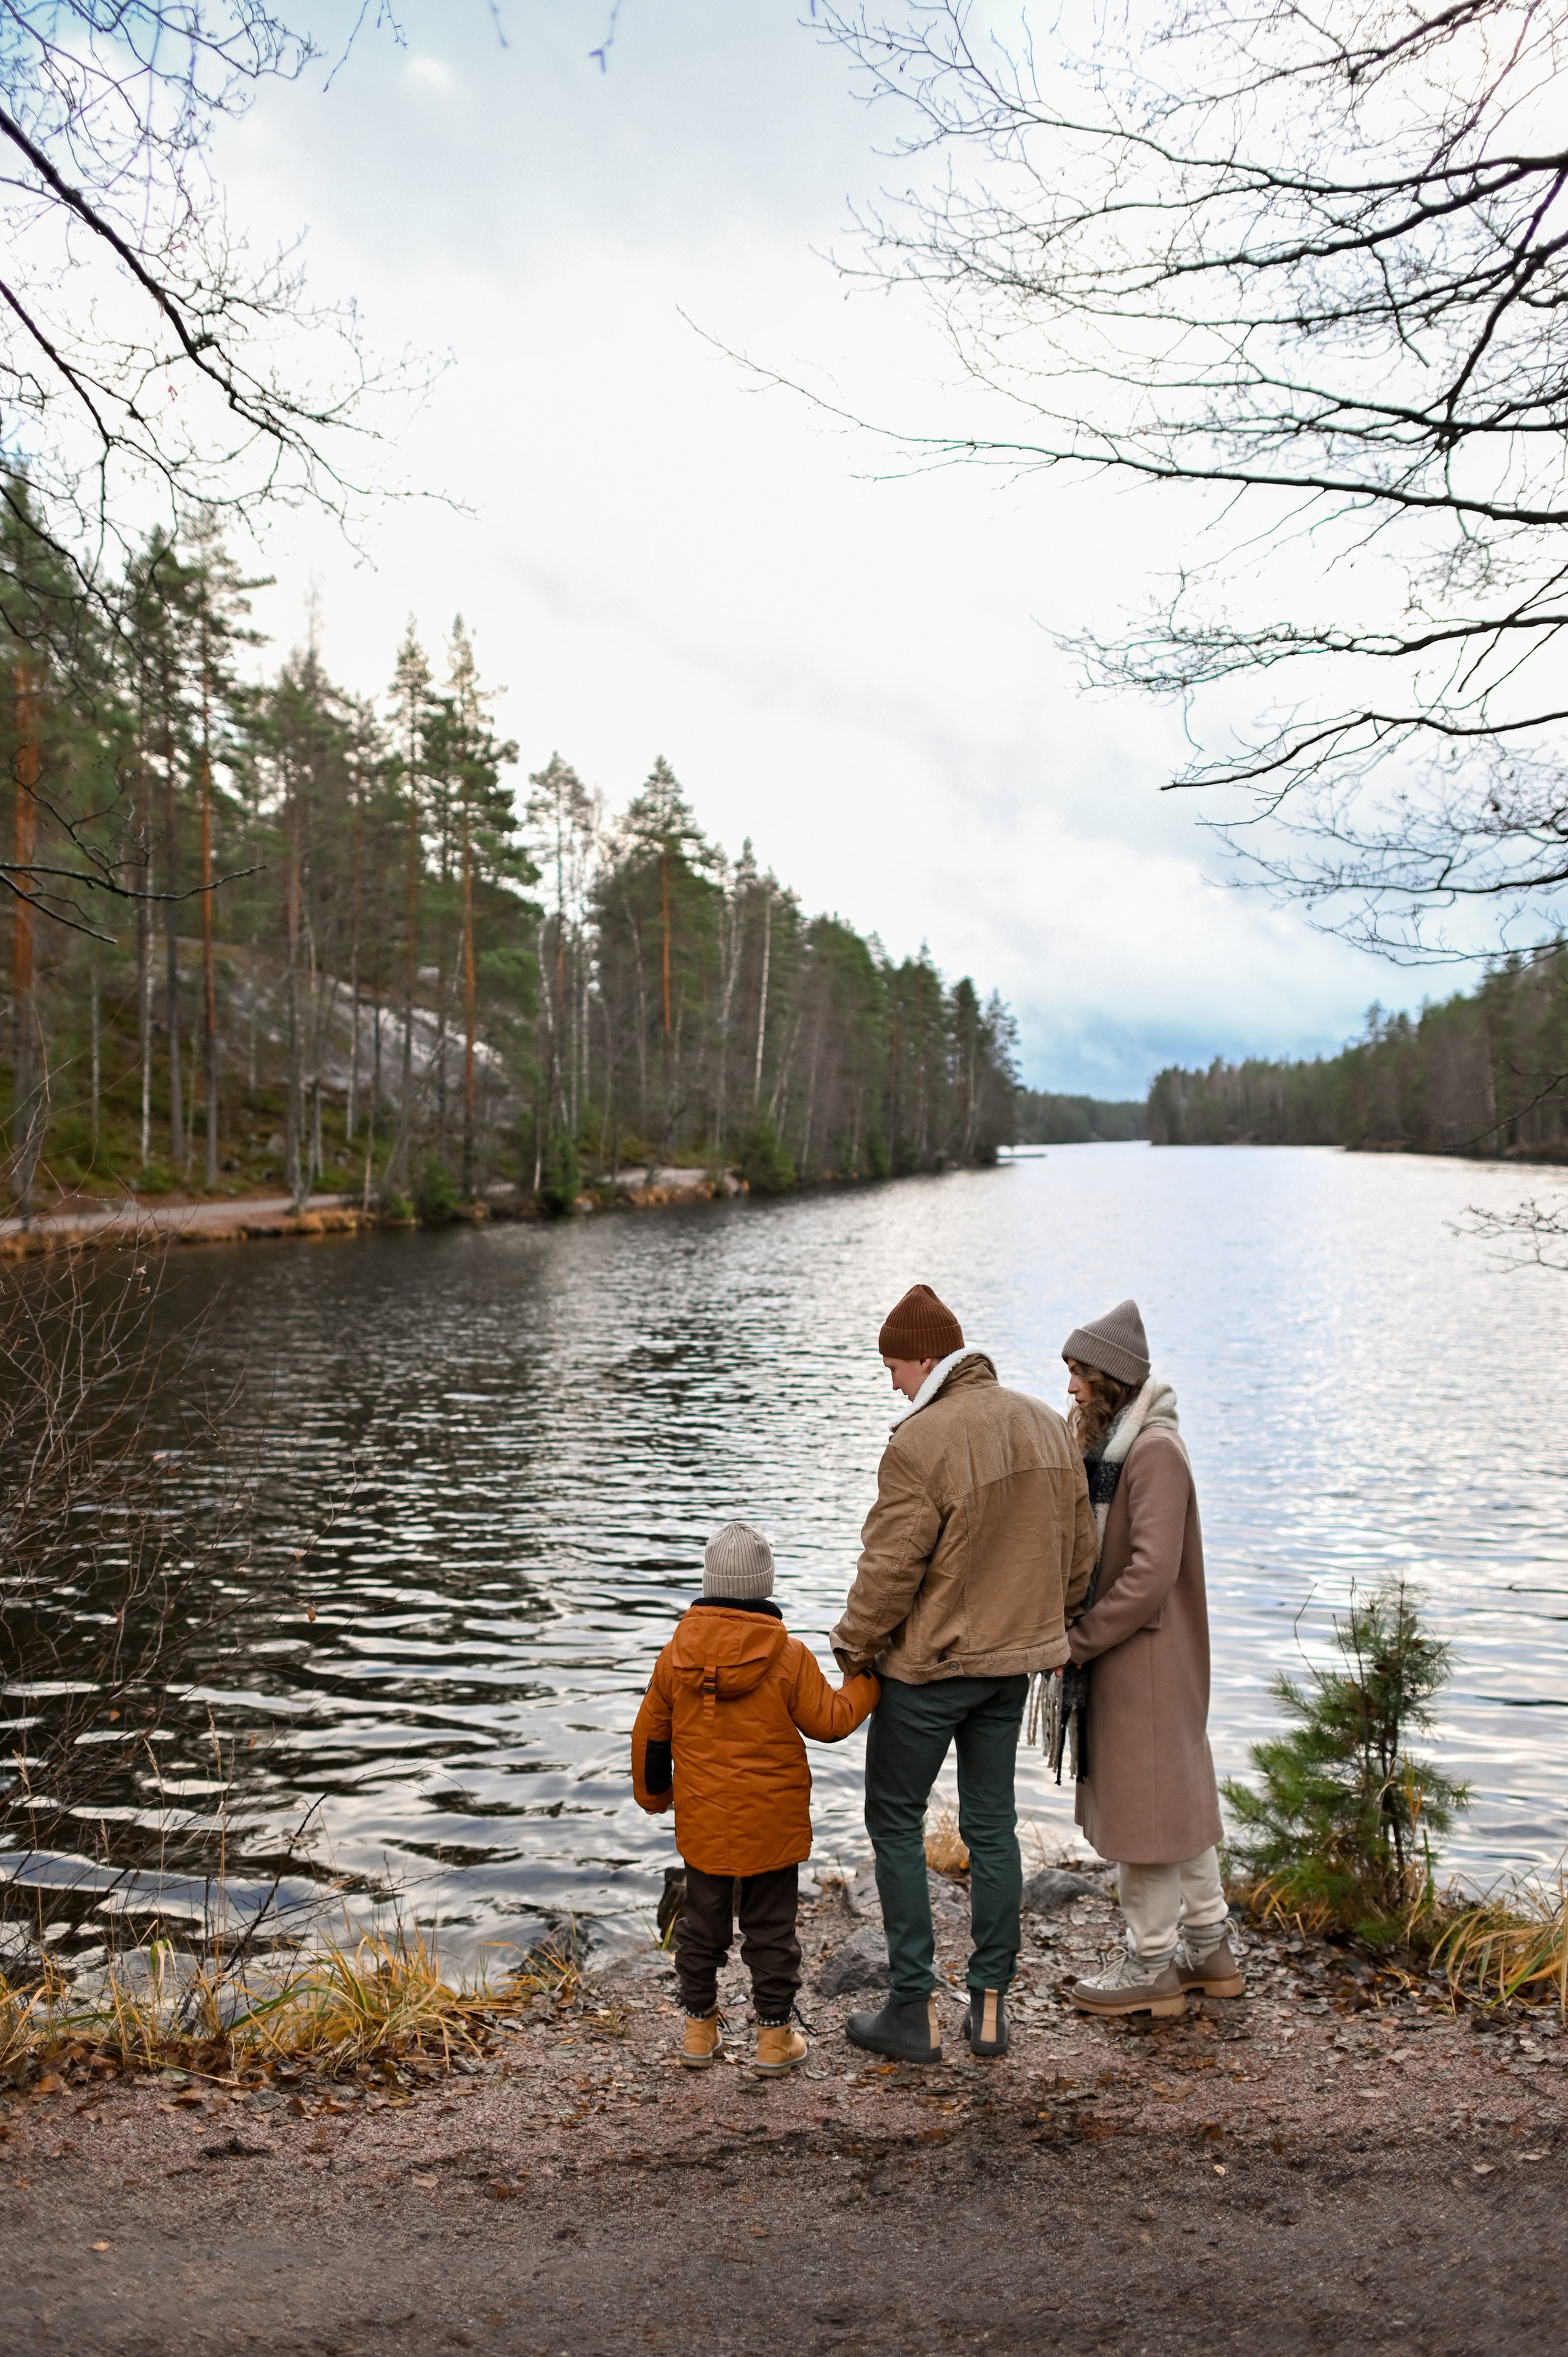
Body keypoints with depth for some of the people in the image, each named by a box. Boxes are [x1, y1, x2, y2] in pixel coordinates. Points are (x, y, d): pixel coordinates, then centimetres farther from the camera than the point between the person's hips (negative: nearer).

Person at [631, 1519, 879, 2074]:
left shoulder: (676, 1656, -4)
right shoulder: (789, 1657, -15)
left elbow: (649, 1733, 6)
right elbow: (829, 1721, -7)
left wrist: (651, 1793, 23)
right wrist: (867, 1683, 10)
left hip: (702, 1822, 3)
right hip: (771, 1825, -3)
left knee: (702, 1924, 17)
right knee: (771, 1928, 10)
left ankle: (699, 2028, 27)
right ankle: (774, 2035, 19)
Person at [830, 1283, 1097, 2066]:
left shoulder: (921, 1442, -22)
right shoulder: (1044, 1424, 2)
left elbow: (890, 1569, -20)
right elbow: (1078, 1547, 9)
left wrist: (853, 1648, -4)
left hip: (927, 1665, -7)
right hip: (1011, 1661, 7)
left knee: (896, 1825, 8)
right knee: (992, 1825, 15)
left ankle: (914, 2009, 12)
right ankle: (991, 2005, 22)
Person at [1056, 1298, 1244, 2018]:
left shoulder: (1155, 1450, -20)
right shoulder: (1113, 1441, 10)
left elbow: (1152, 1572, -24)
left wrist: (1077, 1641, -19)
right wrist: (1077, 1632, 4)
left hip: (1145, 1655, -10)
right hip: (1125, 1653, 10)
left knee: (1146, 1803, 2)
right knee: (1180, 1795, 18)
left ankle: (1151, 1965, 15)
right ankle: (1208, 1946, 30)